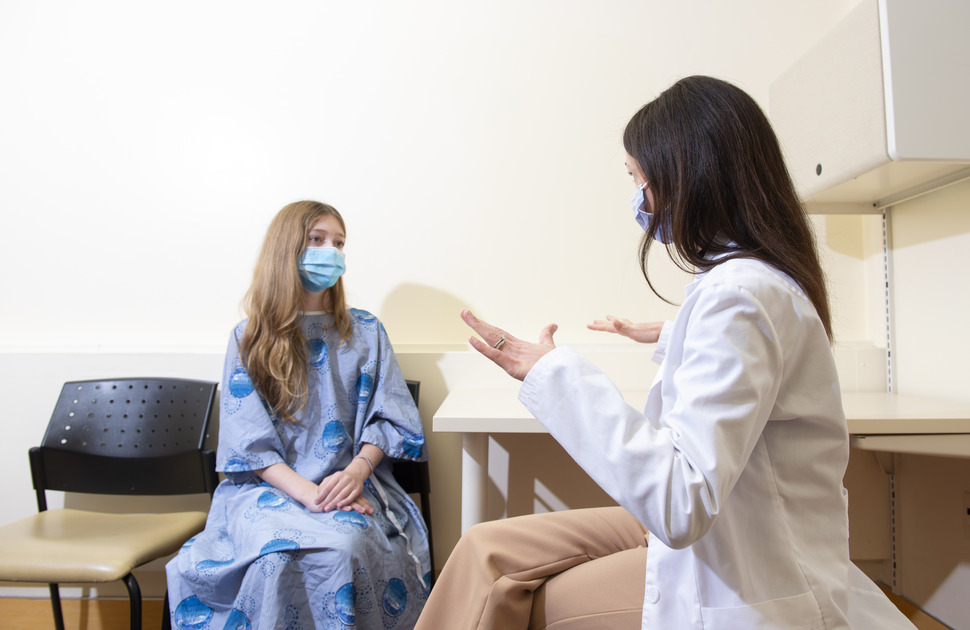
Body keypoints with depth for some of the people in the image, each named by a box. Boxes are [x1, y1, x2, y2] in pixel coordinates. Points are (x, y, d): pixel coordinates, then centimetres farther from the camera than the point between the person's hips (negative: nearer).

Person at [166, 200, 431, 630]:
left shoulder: (365, 331, 11)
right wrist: (306, 492, -16)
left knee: (344, 548, -31)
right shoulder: (249, 338, 8)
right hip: (269, 485, 0)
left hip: (350, 484, 1)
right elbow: (247, 439, -1)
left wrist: (356, 471, -15)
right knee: (275, 556, -31)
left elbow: (387, 415, 5)